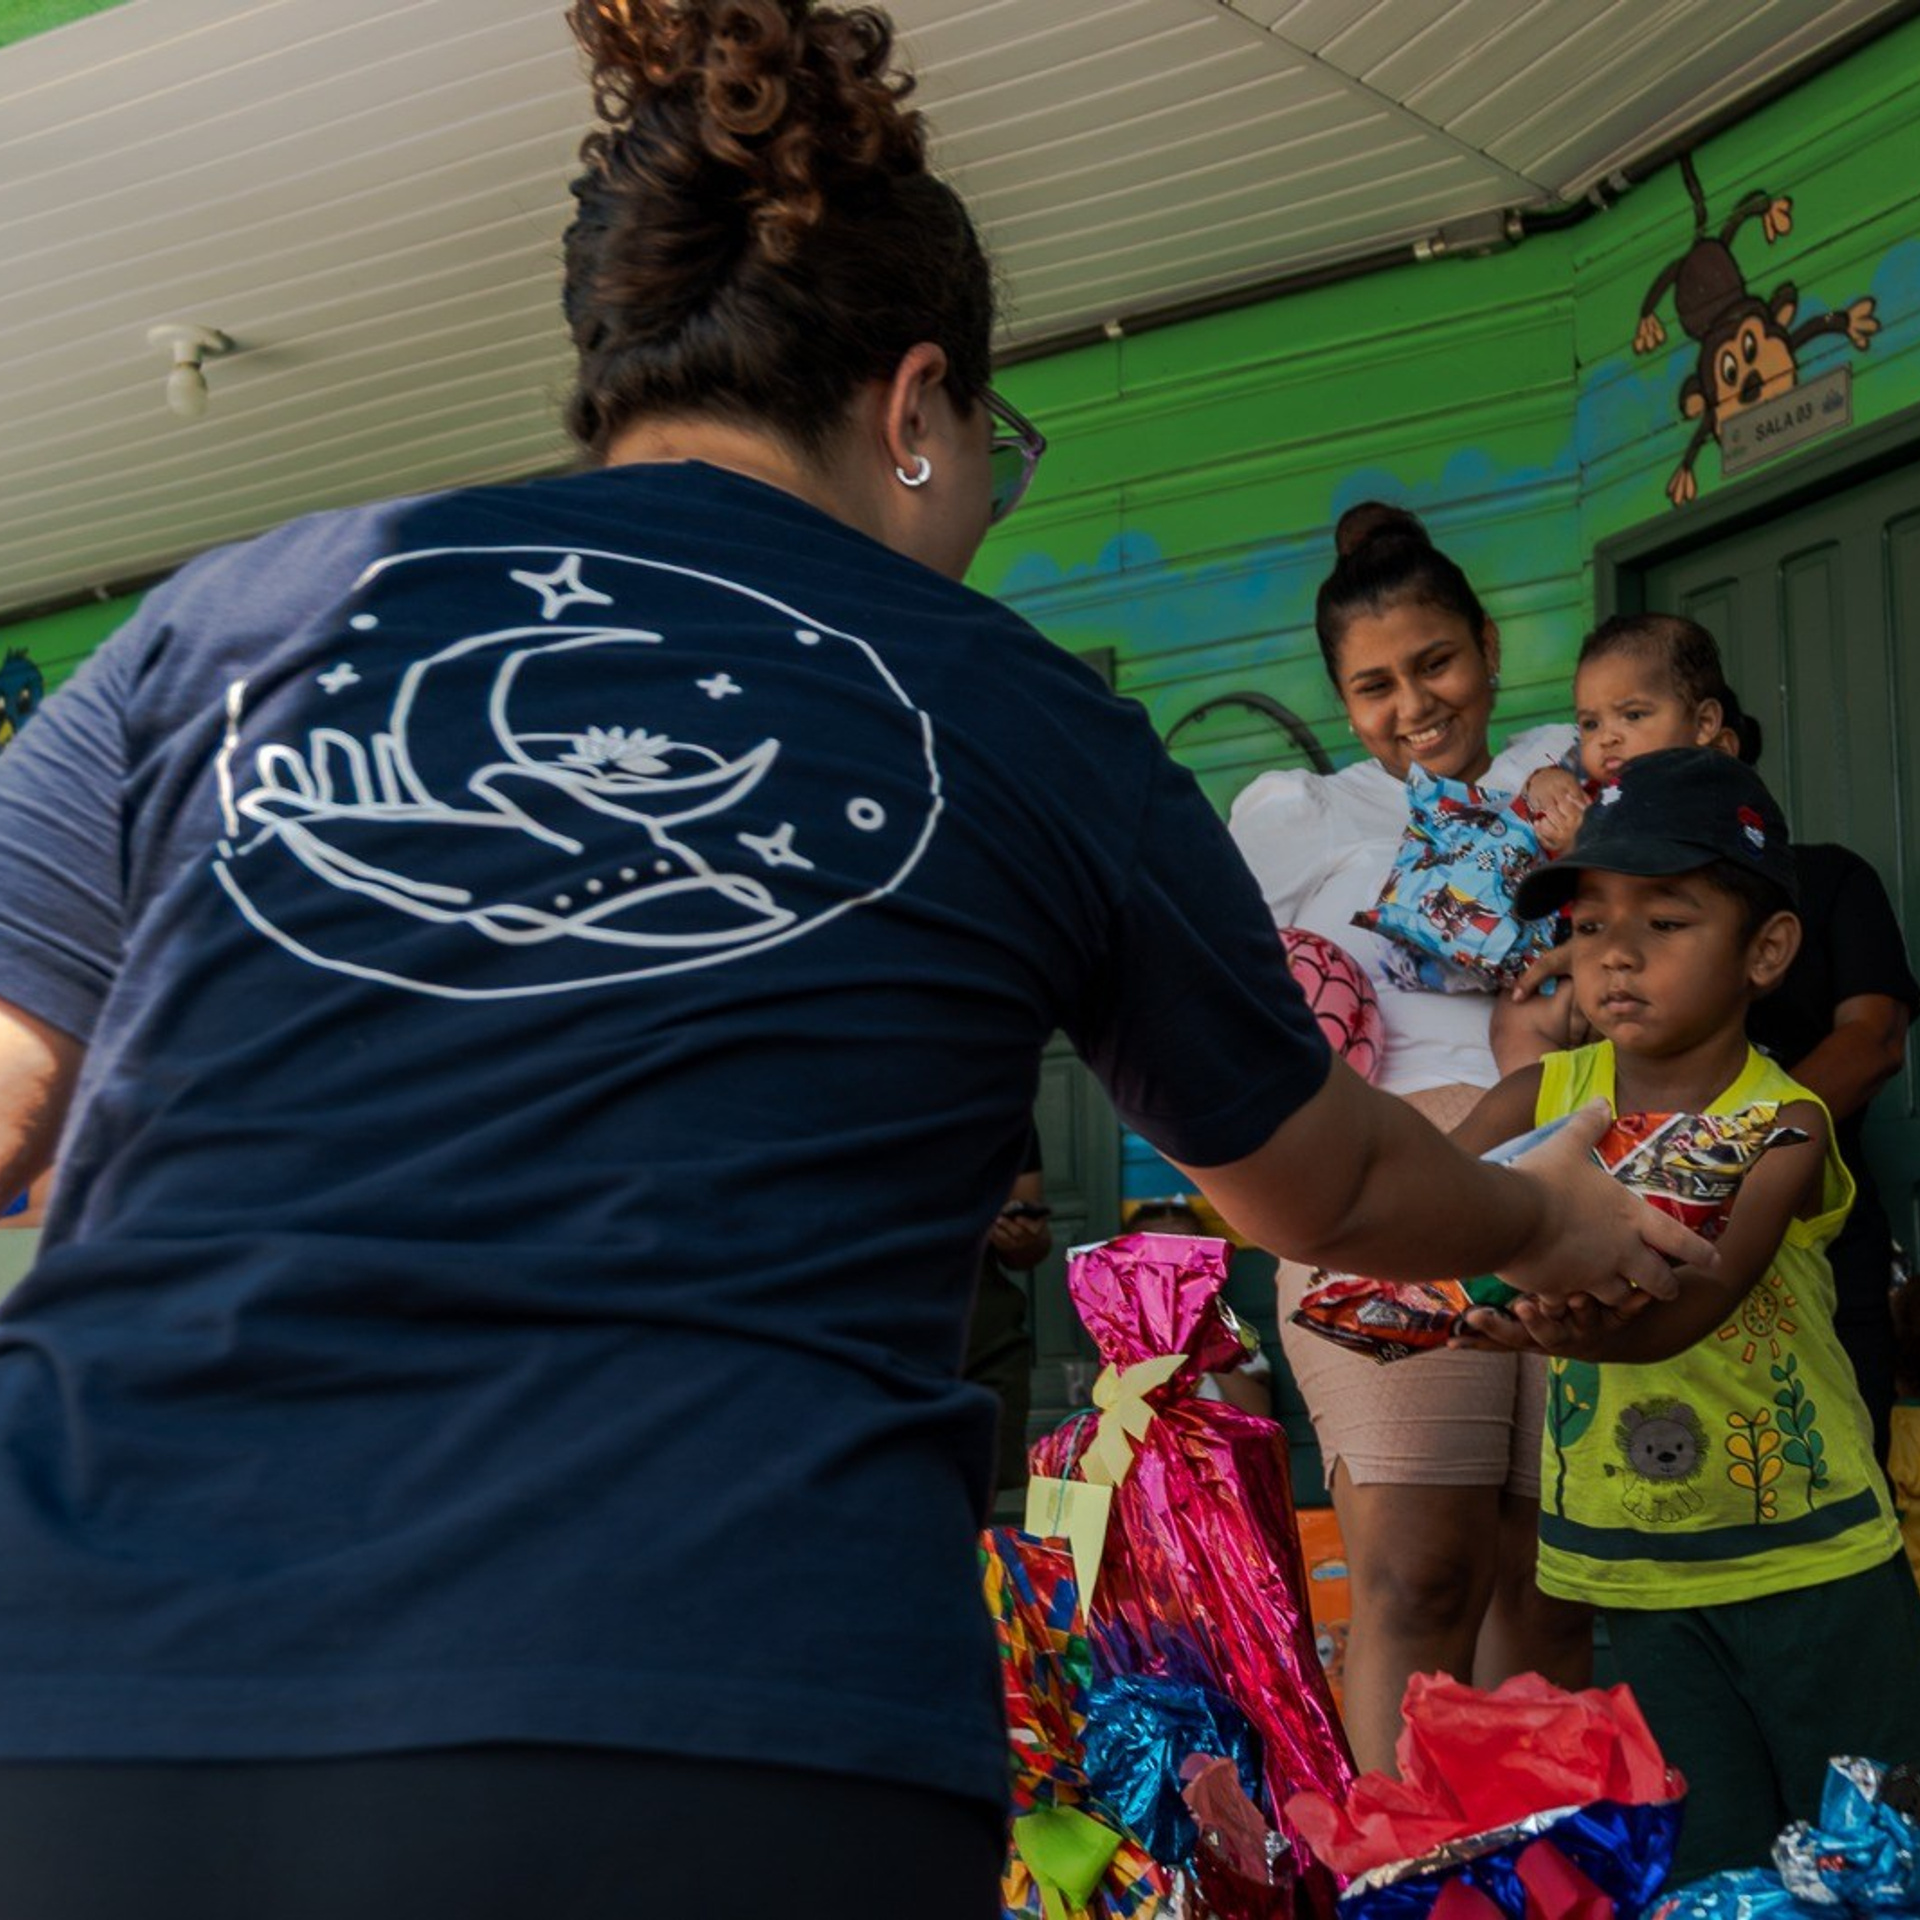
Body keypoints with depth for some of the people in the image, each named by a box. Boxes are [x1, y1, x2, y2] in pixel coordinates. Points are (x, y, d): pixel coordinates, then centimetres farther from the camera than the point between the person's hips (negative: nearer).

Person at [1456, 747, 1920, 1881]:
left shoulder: (1782, 1125, -15)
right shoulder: (1544, 1100, -4)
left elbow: (1689, 1300, -31)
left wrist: (1596, 1330, -53)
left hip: (1811, 1562, -2)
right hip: (1640, 1573, 2)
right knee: (1715, 1874, 10)